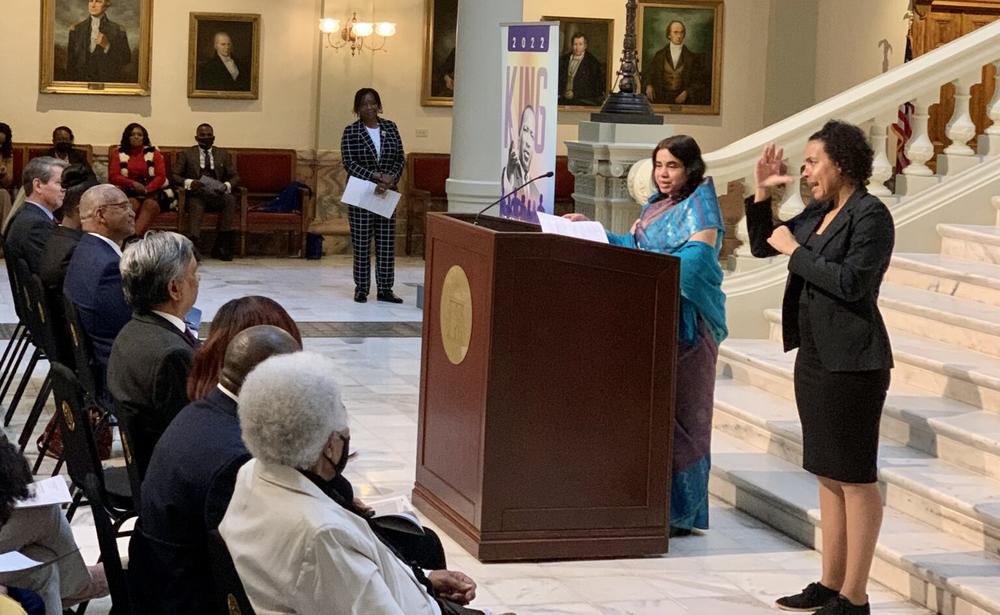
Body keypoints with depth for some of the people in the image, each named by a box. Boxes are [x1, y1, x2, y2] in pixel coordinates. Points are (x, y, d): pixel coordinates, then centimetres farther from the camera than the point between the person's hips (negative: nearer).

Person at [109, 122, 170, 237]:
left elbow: (161, 176, 1)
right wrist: (133, 183, -17)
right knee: (132, 203, -33)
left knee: (150, 204, -33)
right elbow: (113, 177, 1)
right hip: (127, 193, 0)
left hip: (152, 191, 0)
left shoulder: (153, 153, 9)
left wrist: (146, 189, -18)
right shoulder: (118, 153, 10)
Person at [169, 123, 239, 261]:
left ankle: (221, 247, -32)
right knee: (196, 205, -37)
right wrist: (189, 182, -15)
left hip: (217, 194, 2)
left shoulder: (223, 154, 22)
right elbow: (174, 176, 7)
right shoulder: (185, 154, 16)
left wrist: (226, 186, -8)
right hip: (196, 194, -2)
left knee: (230, 199, -31)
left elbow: (235, 177, 16)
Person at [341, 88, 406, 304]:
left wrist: (391, 179, -12)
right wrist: (377, 176, -19)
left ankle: (385, 289, 8)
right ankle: (361, 288, 7)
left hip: (387, 194, 3)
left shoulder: (390, 127, 7)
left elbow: (400, 158, 6)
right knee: (361, 243, 0)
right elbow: (350, 163, -10)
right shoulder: (351, 132, -3)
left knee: (387, 243, 3)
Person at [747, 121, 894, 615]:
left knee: (855, 477, -3)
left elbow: (850, 283, -22)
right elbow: (762, 246, 21)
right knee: (828, 474, 14)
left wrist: (795, 251, -14)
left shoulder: (870, 215, -12)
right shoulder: (818, 213, 12)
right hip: (814, 354, 9)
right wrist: (761, 193, 8)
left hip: (851, 361, -9)